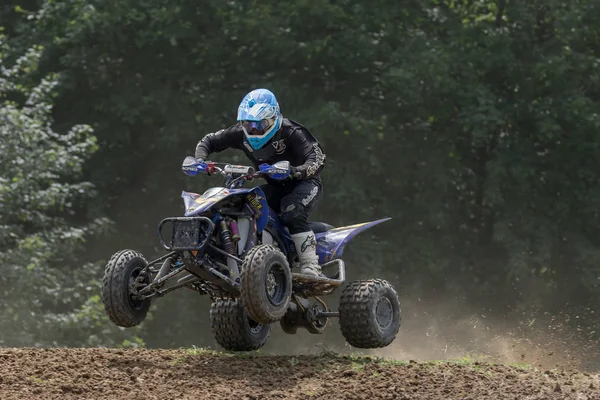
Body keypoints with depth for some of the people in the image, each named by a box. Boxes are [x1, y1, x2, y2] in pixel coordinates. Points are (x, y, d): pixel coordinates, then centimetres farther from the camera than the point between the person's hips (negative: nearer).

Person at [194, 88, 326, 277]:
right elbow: (209, 141, 4)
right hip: (276, 187, 7)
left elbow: (317, 159, -33)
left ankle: (311, 267, -39)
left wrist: (293, 171, -53)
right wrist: (199, 160, -18)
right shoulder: (241, 133, -7)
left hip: (304, 182, -6)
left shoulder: (290, 132, -24)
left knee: (292, 212, -36)